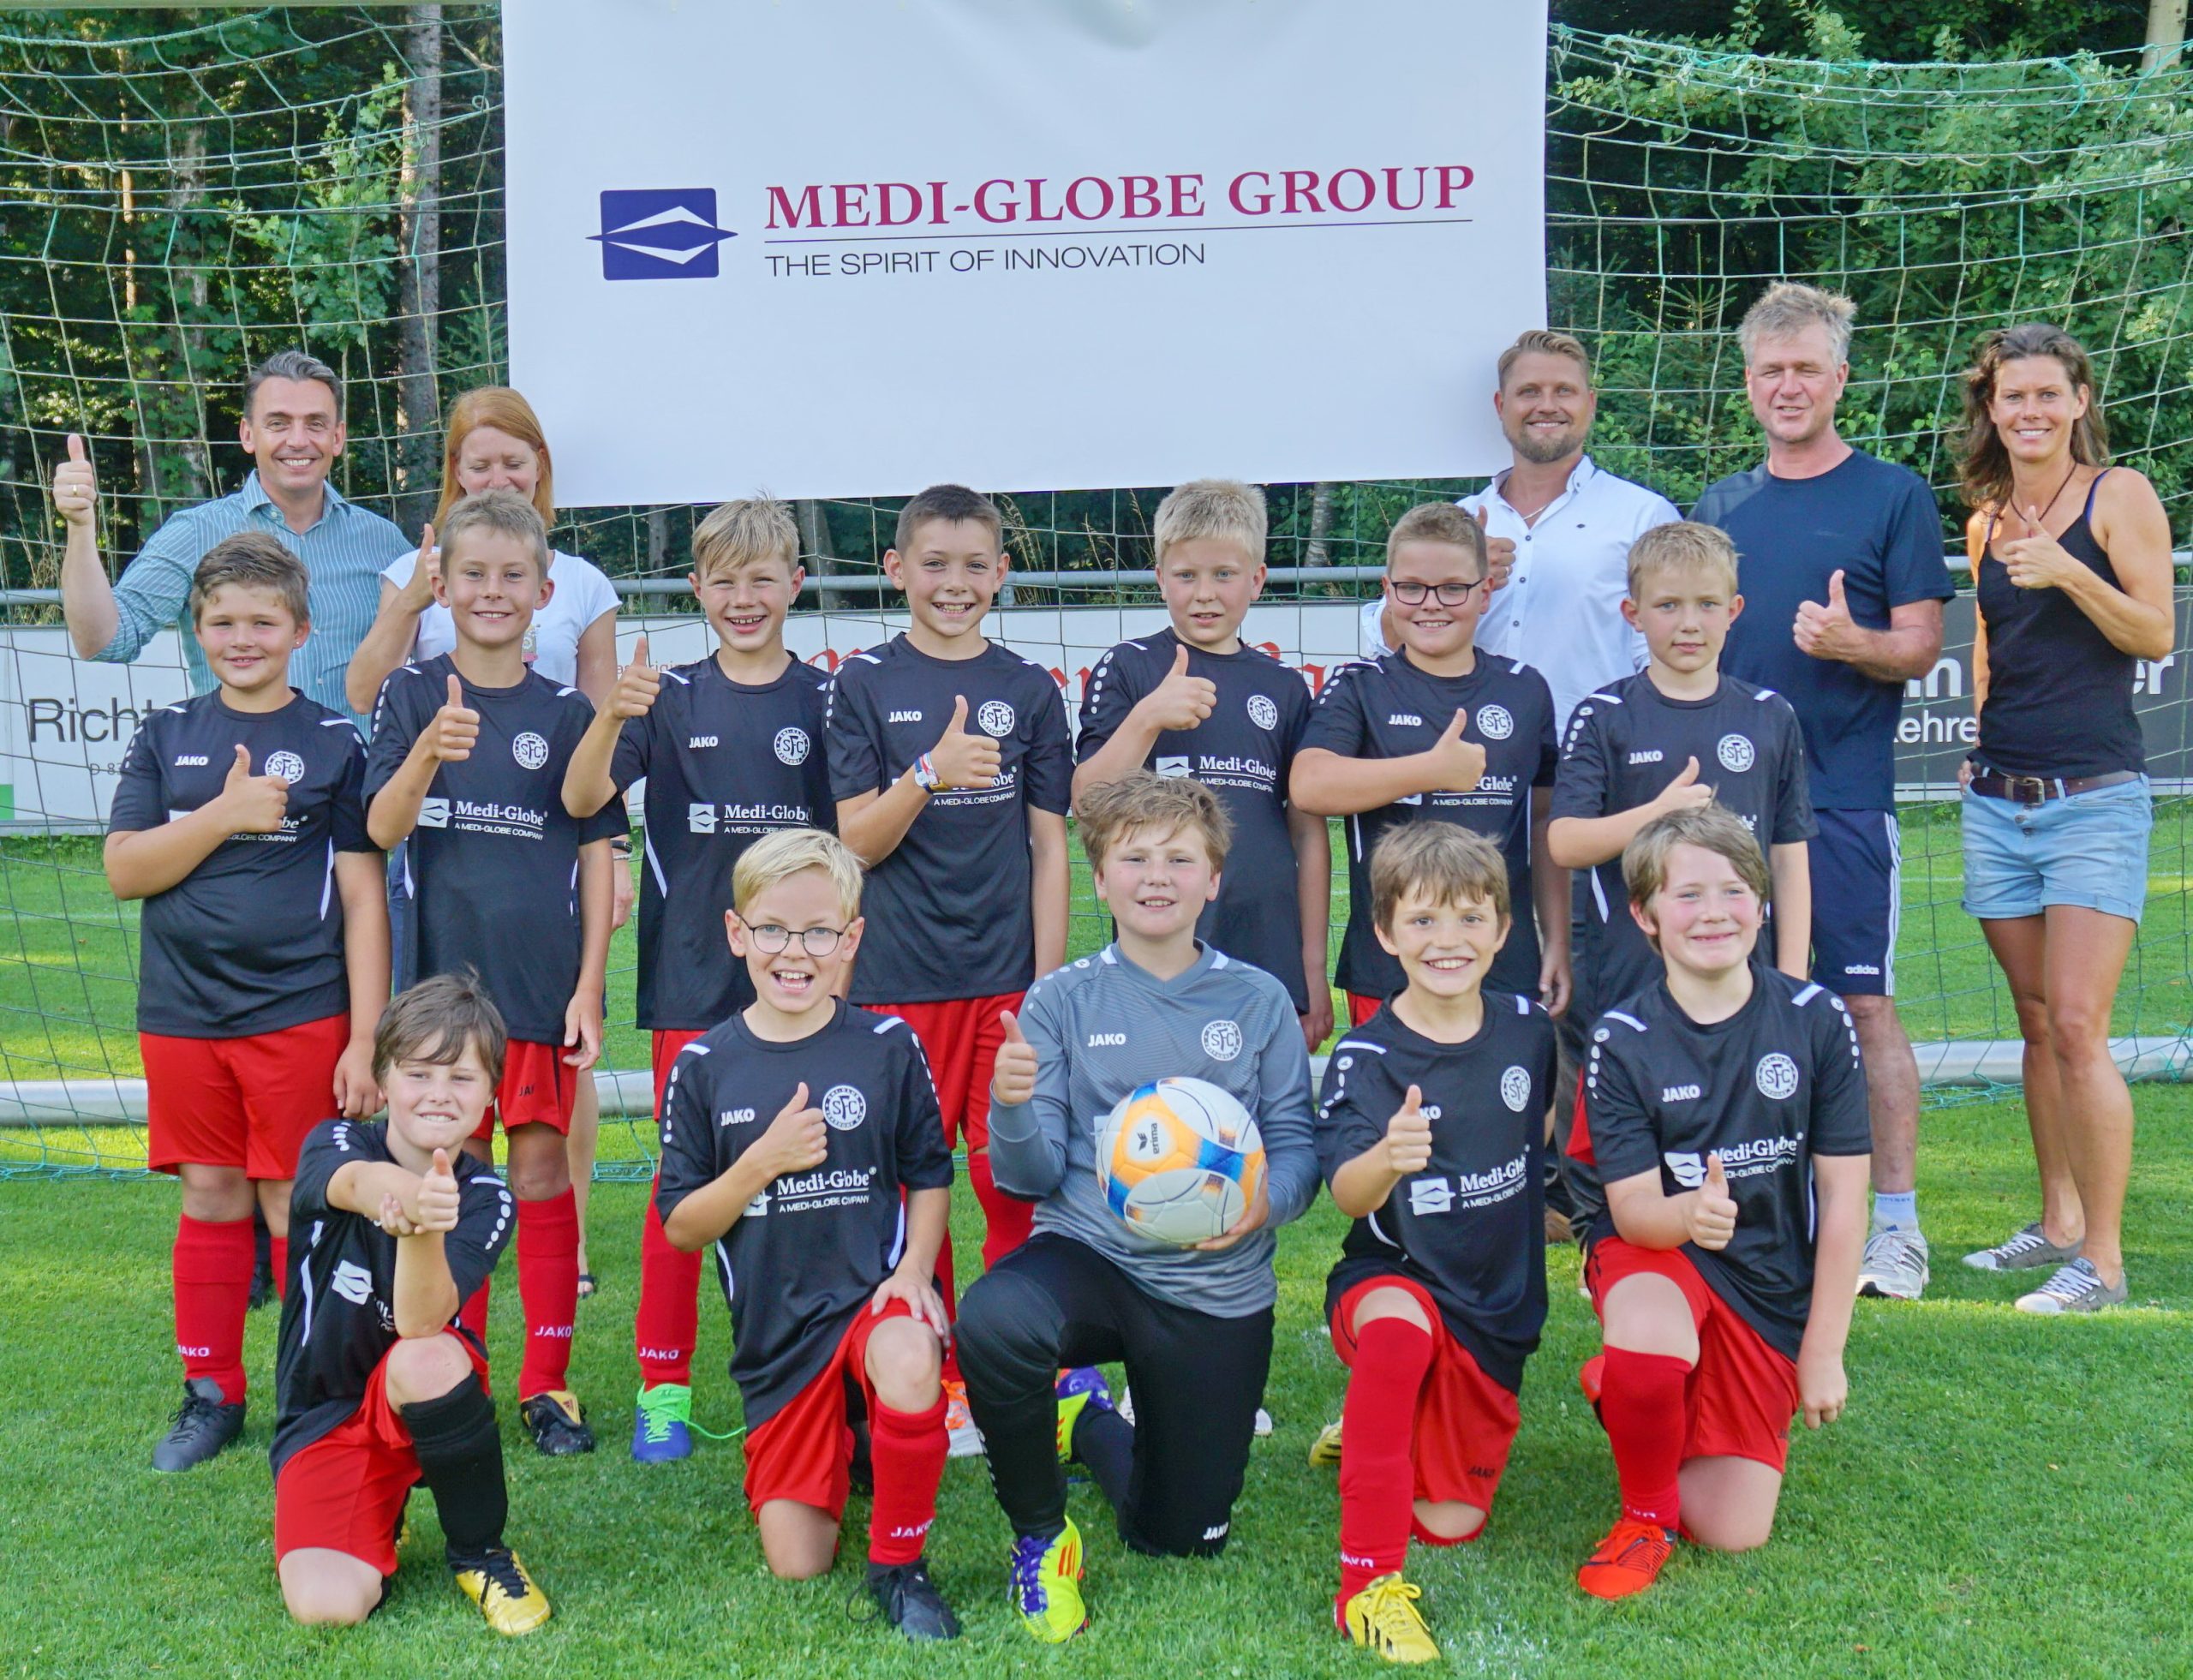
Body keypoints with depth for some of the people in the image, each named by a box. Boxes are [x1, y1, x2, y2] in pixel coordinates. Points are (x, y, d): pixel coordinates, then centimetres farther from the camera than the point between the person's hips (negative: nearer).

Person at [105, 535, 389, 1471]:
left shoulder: (335, 742, -1)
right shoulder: (167, 738, 8)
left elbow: (363, 900, -3)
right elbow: (123, 869, -1)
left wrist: (365, 1041, -8)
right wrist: (225, 814, -15)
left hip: (299, 1014, -3)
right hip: (182, 1014, 3)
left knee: (297, 1206, 2)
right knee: (209, 1199, 11)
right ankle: (211, 1394, 24)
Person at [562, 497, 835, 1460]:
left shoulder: (826, 701, 4)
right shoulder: (670, 699, 2)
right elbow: (581, 800, -10)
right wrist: (611, 716, -27)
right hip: (693, 976, -1)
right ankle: (663, 1386, 14)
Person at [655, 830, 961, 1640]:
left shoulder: (889, 1046, -1)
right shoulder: (705, 1065, 0)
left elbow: (930, 1177, 7)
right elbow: (680, 1227, 1)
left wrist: (913, 1268, -11)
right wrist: (762, 1163, -16)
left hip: (873, 1291, -2)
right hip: (775, 1325, 2)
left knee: (910, 1362, -39)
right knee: (797, 1566, -2)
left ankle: (899, 1564, -14)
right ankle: (839, 1445, 33)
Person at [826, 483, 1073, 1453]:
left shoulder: (1029, 690, 6)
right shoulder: (865, 685, 2)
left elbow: (1048, 845, 6)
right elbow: (857, 844, -3)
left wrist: (1049, 985, 1)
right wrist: (930, 774, -20)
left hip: (1008, 973, 1)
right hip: (899, 978, -1)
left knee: (1017, 1184, 1)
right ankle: (936, 1381, 19)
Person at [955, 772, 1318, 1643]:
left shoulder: (1258, 1002, 0)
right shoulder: (1062, 1000, -2)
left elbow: (1296, 1142, 1)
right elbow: (1032, 1177, -4)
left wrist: (1267, 1199, -21)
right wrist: (1011, 1106, -26)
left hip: (1217, 1288, 2)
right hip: (1089, 1254, -1)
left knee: (1181, 1540, 10)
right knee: (991, 1322, -38)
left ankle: (1090, 1422, 44)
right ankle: (1041, 1537, -8)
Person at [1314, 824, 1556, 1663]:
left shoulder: (1529, 1029, -3)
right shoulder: (1366, 1057, -17)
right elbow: (1346, 1193, -32)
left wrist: (1541, 1198, 10)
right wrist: (1386, 1161, -51)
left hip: (1501, 1306, 5)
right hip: (1391, 1277, -4)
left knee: (1451, 1524, 7)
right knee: (1399, 1327, -41)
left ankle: (1385, 1434, 41)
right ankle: (1370, 1580, -31)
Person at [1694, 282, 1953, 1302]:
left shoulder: (1893, 496, 2)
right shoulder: (1717, 509, 14)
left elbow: (1919, 647, -3)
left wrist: (1850, 642, -22)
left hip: (1843, 796, -4)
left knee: (1863, 1005, -2)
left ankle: (1895, 1227, 5)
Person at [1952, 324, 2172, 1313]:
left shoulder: (2120, 496, -2)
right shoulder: (1987, 519, 14)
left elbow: (2157, 635, -8)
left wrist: (2068, 572, -20)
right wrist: (1980, 739, 13)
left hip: (2095, 797, -5)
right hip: (1998, 802, 6)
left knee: (2077, 1027, -12)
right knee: (2036, 1025, 11)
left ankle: (2103, 1259, -5)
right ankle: (2058, 1223, 22)